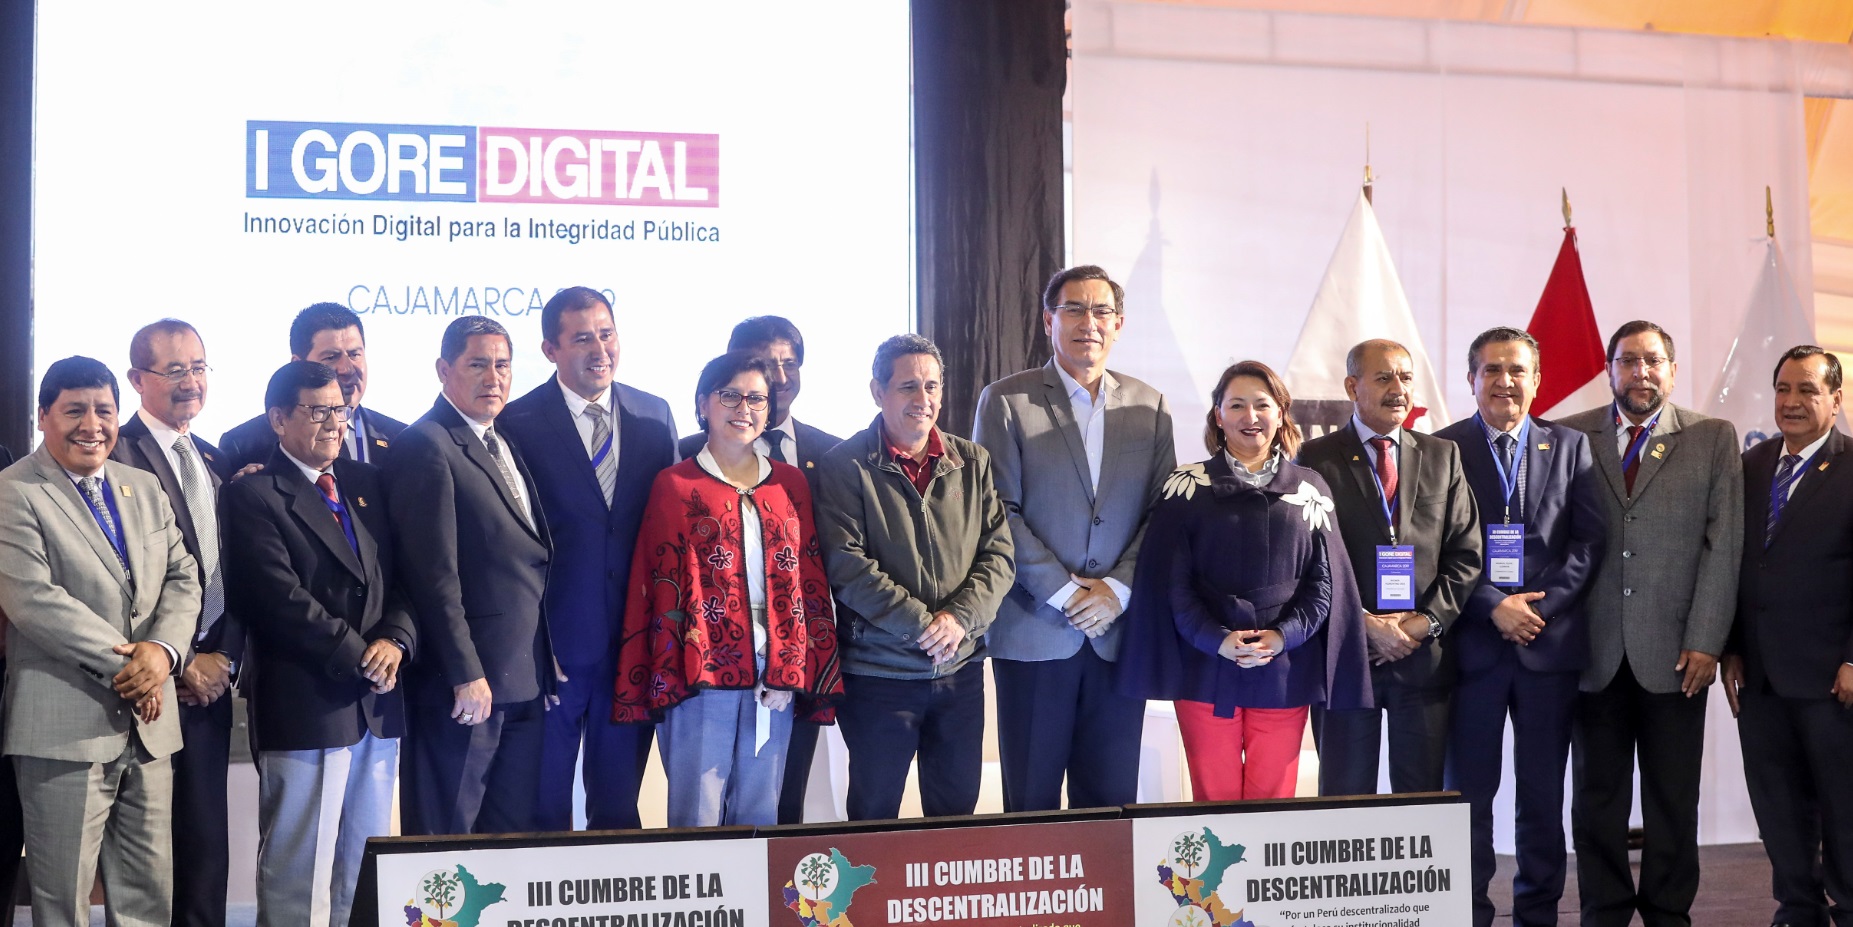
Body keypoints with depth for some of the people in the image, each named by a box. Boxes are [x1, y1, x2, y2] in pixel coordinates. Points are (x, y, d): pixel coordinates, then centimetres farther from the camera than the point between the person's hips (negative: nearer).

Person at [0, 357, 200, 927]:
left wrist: (162, 650, -10)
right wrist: (123, 664, -16)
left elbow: (182, 578, 10)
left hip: (148, 724, 6)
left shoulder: (145, 489, 15)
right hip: (66, 727, -6)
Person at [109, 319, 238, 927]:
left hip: (212, 677, 6)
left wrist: (225, 657, 0)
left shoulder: (217, 463, 15)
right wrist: (182, 661, -10)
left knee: (207, 837, 9)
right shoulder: (118, 455, -8)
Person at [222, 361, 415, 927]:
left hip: (378, 704, 6)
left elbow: (402, 578, 12)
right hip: (306, 706, -6)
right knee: (299, 877, -1)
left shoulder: (366, 483, 16)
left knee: (366, 874, 9)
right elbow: (283, 599, -13)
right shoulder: (254, 495, -4)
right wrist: (357, 657, -12)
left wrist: (395, 640, -7)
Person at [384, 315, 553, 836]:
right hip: (468, 682, -8)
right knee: (445, 834, 1)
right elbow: (434, 574, -16)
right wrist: (466, 674, -18)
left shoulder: (505, 445, 16)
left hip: (525, 680, 8)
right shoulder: (427, 447, -10)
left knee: (517, 834, 13)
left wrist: (544, 667, 11)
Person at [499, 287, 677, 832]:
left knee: (619, 806, 14)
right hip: (554, 641, -3)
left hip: (634, 641, 4)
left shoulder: (655, 415, 6)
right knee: (544, 808, 9)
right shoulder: (518, 423, -7)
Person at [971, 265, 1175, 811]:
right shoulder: (1006, 402, 1)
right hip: (1034, 630, -2)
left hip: (1119, 630, 3)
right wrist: (1064, 592, -11)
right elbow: (1000, 512, -6)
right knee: (1031, 801, 4)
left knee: (1112, 799, 6)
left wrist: (1118, 588, -8)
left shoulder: (1149, 408, 11)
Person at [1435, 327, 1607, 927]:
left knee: (1543, 793, 8)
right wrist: (1493, 606, -13)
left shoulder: (1570, 447, 10)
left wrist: (1541, 605, -9)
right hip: (1473, 642, -2)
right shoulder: (1441, 449, 3)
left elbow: (1590, 539, 3)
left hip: (1551, 638, 2)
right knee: (1469, 791, 1)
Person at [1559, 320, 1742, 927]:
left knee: (1673, 798, 6)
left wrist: (1705, 643, -6)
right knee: (1597, 796, 7)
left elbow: (1724, 545, 1)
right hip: (1594, 650, 0)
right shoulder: (1570, 437, 7)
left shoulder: (1714, 439, 7)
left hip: (1674, 651, 0)